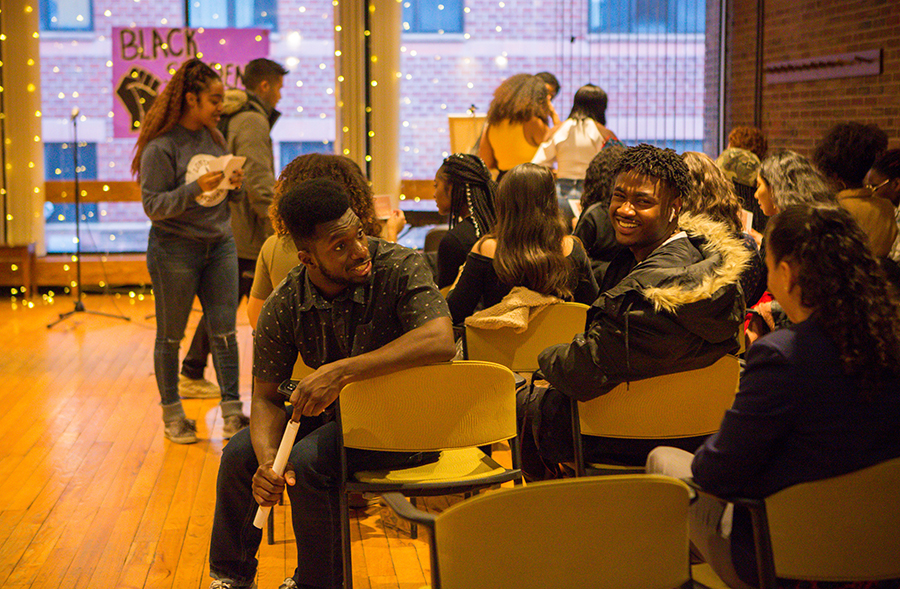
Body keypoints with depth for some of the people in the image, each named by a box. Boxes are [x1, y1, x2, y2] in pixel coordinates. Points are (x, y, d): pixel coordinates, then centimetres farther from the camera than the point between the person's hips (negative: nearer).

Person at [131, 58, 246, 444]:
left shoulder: (215, 138, 8)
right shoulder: (161, 147, -12)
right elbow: (153, 205, -15)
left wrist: (235, 186, -7)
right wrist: (196, 188, -26)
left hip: (220, 245, 5)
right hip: (175, 249, -5)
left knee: (224, 331, 1)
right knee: (171, 336, 5)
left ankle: (232, 410, 7)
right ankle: (171, 413, 18)